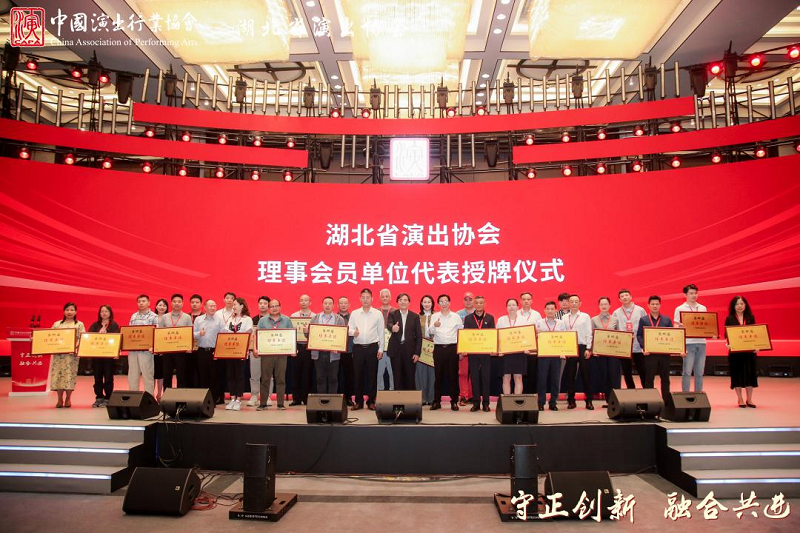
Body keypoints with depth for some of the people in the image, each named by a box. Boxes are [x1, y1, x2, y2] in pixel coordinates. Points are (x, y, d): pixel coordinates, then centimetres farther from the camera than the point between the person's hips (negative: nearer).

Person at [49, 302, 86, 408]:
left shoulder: (79, 324, 8)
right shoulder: (57, 324, 15)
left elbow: (82, 339, 0)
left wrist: (77, 348, -17)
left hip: (72, 353, -2)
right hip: (58, 353, 2)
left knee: (70, 374, -3)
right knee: (58, 374, -3)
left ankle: (68, 399, 8)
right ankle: (60, 399, 7)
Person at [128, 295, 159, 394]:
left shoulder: (154, 317, -1)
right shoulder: (133, 316, 15)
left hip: (146, 350, -5)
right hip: (132, 349, 5)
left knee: (147, 375, -1)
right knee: (132, 375, 10)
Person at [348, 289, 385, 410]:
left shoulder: (378, 314, 4)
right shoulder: (354, 313, 7)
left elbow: (381, 332, 5)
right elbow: (349, 328, 5)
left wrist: (380, 349, 1)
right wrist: (353, 332, -19)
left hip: (372, 347, -1)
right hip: (358, 347, 1)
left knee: (372, 375, 3)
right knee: (358, 375, 4)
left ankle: (371, 401, 13)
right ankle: (358, 401, 14)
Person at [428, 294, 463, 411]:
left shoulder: (456, 317, 7)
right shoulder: (434, 316, 6)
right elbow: (430, 332, -4)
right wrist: (434, 326, -26)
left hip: (452, 348, 0)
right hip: (438, 348, 0)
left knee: (453, 375, 3)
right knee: (438, 375, 3)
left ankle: (454, 401, 11)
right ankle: (436, 401, 10)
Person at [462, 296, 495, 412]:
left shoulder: (490, 318, 6)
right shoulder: (468, 318, 7)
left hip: (486, 352, -1)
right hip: (472, 352, 1)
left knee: (486, 377, 2)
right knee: (474, 377, 3)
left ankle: (486, 403, 10)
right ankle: (476, 403, 11)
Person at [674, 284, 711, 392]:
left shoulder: (703, 308, 14)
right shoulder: (680, 309, 3)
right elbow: (676, 327, 0)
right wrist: (680, 327, -22)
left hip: (701, 343, 4)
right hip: (688, 343, -4)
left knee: (699, 372, 7)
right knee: (687, 372, -4)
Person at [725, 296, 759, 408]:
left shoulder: (751, 318, 7)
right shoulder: (729, 318, 0)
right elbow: (727, 335, -1)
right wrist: (728, 344, -19)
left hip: (749, 350, 2)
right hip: (735, 350, -2)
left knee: (750, 373, 5)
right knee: (737, 374, 2)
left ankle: (749, 400, 16)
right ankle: (740, 399, 13)